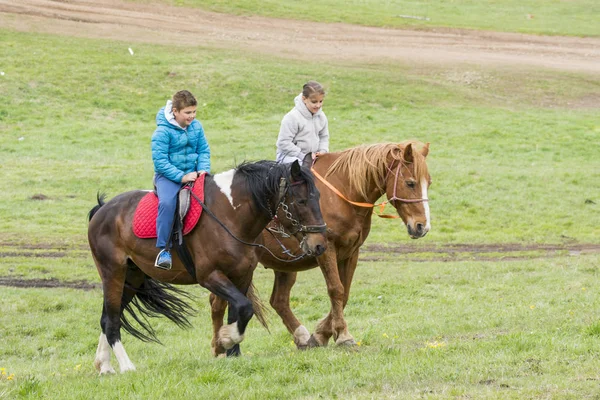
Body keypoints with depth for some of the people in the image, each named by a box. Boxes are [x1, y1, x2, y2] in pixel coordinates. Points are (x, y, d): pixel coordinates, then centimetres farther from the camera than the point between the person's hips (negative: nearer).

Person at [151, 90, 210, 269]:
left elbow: (203, 151, 11)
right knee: (167, 202, -33)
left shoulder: (196, 126, 6)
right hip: (167, 176, -6)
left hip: (191, 174, 6)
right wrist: (181, 177, -22)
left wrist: (203, 170, -8)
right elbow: (160, 160, -17)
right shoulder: (163, 131, -13)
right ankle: (164, 249, -28)